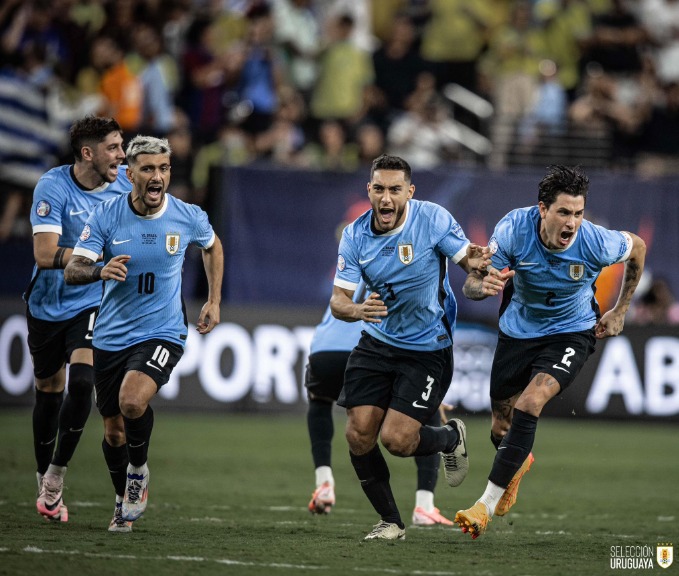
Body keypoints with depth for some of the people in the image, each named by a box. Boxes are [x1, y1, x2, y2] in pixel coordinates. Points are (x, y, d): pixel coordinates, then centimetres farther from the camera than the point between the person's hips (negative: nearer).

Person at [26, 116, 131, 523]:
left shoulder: (126, 182, -7)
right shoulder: (53, 187, -19)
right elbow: (46, 253, -29)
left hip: (94, 304, 1)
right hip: (49, 303, -1)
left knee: (81, 383, -19)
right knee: (49, 392, 11)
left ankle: (56, 477, -5)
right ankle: (45, 485, 28)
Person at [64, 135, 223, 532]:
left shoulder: (188, 217, -7)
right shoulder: (105, 217, -9)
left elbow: (213, 246, 17)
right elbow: (72, 271, -16)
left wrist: (214, 301, 13)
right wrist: (100, 270, -37)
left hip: (163, 332, -2)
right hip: (112, 335, 2)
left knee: (133, 401, -29)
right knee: (114, 432, 10)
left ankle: (139, 471, 1)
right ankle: (125, 504, 37)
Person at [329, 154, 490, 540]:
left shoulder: (433, 218, -15)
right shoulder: (355, 236, -7)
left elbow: (473, 263, -8)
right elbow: (338, 300, -6)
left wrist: (476, 265, -34)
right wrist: (357, 310, -30)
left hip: (428, 349, -4)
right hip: (377, 343, 4)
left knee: (396, 439, -13)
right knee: (359, 434, -6)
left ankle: (451, 437, 22)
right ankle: (391, 521, 14)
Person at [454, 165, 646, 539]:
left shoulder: (595, 242, -26)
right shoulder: (513, 230, -26)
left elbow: (636, 248, -2)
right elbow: (471, 285, -20)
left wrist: (619, 311, 4)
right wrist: (484, 285, -45)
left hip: (571, 332, -3)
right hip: (518, 330, 3)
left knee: (529, 403, -28)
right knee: (501, 429, 13)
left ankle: (487, 505, -22)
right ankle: (519, 462, 54)